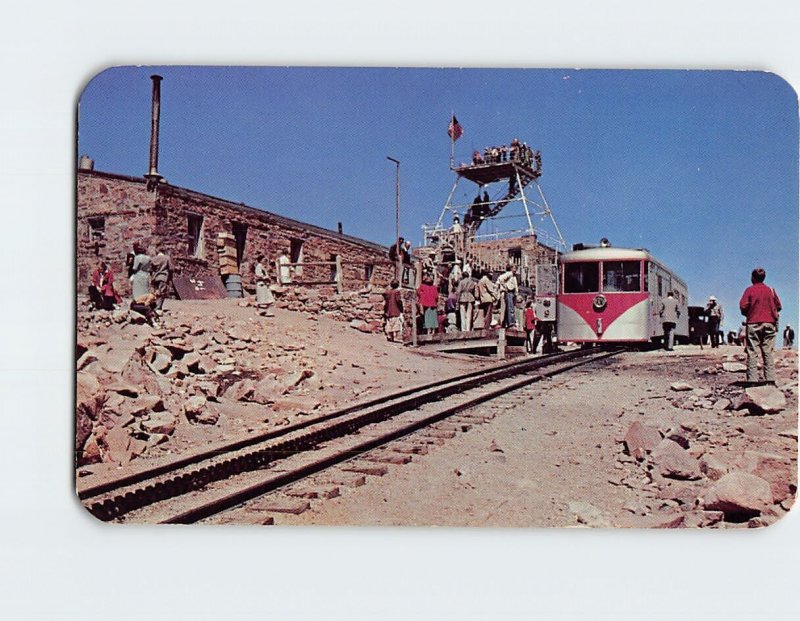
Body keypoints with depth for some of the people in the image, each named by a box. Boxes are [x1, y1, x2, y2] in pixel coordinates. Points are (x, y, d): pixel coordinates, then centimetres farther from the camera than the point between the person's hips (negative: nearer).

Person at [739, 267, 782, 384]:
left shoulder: (750, 290, -2)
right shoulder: (771, 290, 7)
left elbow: (743, 306, -10)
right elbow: (778, 306, 9)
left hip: (753, 323, -2)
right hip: (769, 323, 2)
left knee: (752, 352, -1)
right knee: (769, 352, 4)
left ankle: (752, 379, -6)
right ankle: (770, 379, -2)